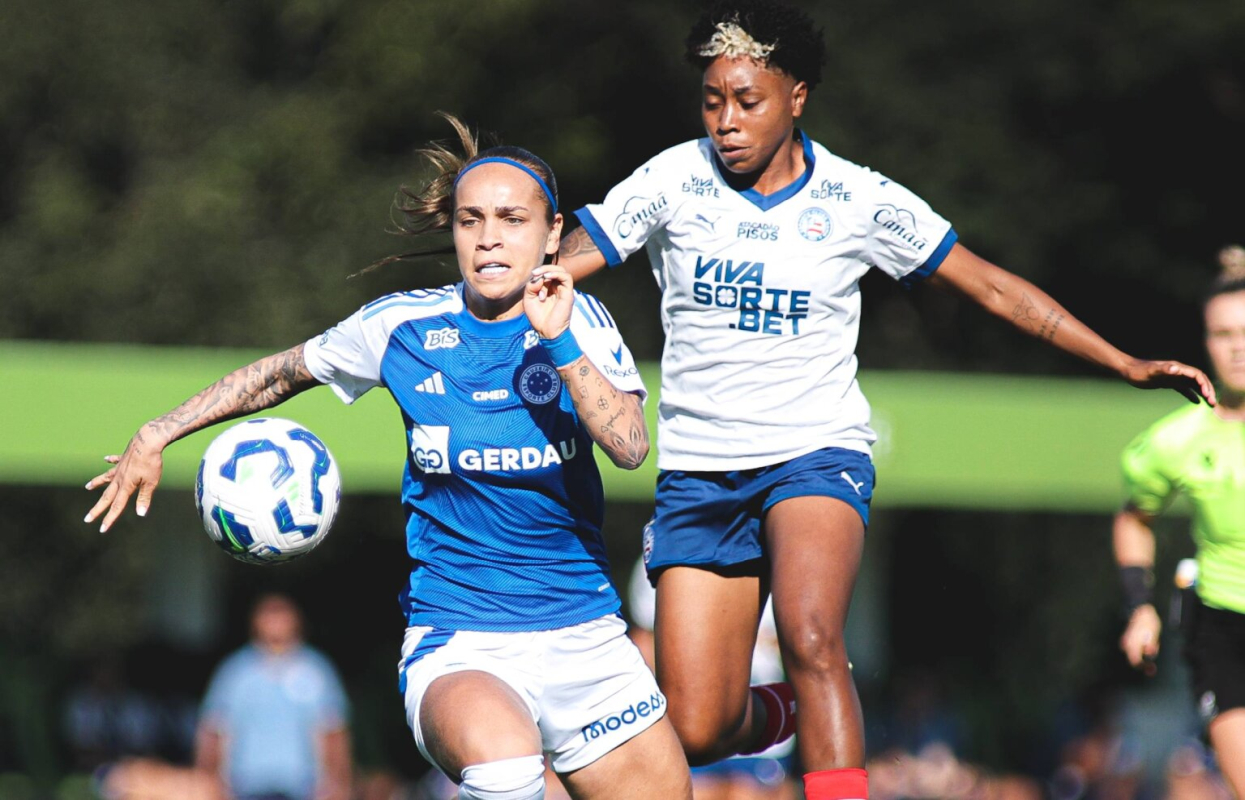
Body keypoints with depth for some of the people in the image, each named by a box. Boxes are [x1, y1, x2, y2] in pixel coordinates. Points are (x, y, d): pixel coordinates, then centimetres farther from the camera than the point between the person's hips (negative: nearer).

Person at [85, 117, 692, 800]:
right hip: (456, 643, -3)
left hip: (585, 639, 3)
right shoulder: (400, 327, 0)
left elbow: (629, 446, -15)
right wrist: (156, 436, 17)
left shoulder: (579, 320, 0)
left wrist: (560, 341, -24)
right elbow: (284, 372, 17)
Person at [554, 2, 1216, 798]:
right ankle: (782, 716, 32)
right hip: (698, 473, 2)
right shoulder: (673, 182, -2)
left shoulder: (860, 201, -3)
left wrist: (1127, 364, 2)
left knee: (811, 641, -32)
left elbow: (991, 286, 5)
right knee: (697, 732, -2)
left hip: (817, 455, -2)